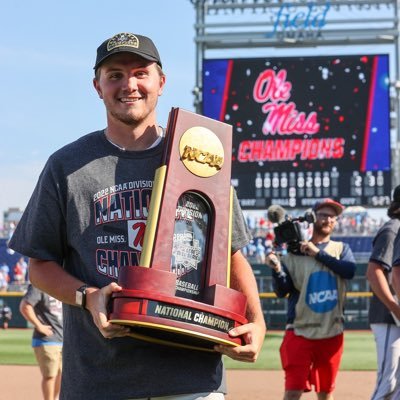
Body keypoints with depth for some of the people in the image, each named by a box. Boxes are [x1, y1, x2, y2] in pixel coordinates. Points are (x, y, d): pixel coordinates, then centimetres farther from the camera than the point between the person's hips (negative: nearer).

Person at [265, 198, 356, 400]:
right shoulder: (294, 253, 2)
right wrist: (277, 269, -23)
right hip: (300, 331, -2)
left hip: (332, 332, 3)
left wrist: (318, 253, -15)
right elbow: (281, 291, -4)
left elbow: (350, 270, -13)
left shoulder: (341, 249, 9)